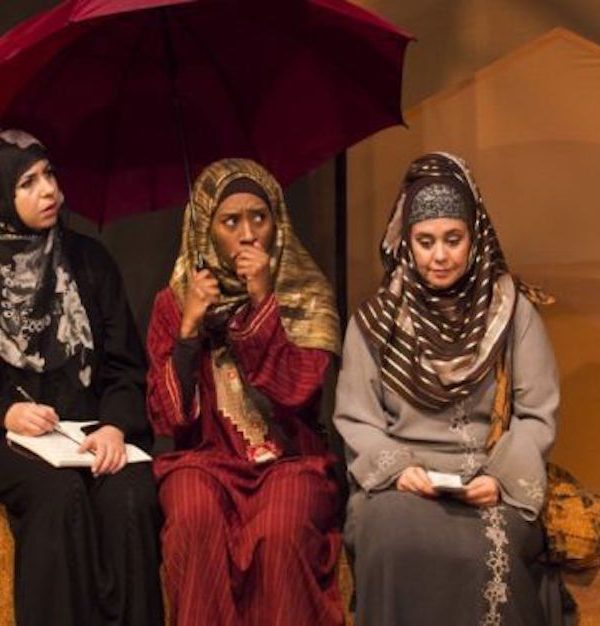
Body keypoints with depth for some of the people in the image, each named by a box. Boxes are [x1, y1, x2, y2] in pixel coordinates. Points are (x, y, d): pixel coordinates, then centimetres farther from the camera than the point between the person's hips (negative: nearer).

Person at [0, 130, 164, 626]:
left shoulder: (88, 258, 8)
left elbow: (126, 363, 5)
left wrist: (116, 425, -13)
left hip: (90, 426, 2)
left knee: (131, 497, -28)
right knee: (60, 496, -32)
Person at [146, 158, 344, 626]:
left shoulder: (306, 295, 1)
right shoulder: (174, 301, 4)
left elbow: (297, 393, -13)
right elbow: (169, 418, -3)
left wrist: (263, 302, -18)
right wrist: (189, 327, -14)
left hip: (290, 456, -1)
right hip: (205, 455, 1)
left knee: (280, 533, -34)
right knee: (197, 523, -34)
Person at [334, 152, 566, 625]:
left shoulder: (514, 311, 7)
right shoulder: (376, 320, 9)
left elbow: (538, 414, 3)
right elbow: (356, 418, 7)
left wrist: (502, 477, -14)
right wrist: (397, 467, -12)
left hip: (490, 483, 0)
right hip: (402, 480, 1)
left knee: (487, 548, -32)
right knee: (394, 538, -32)